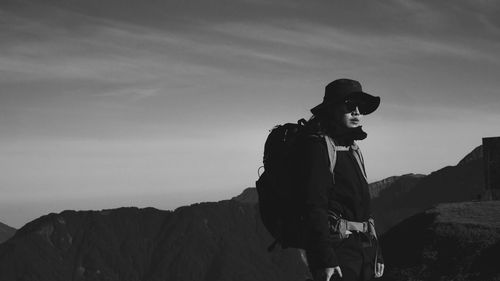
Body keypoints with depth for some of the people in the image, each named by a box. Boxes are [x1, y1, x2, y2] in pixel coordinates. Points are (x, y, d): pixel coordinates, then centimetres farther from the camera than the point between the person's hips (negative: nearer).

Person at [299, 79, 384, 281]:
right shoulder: (318, 145, -10)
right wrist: (324, 259, -24)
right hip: (337, 247, -8)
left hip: (363, 248, 8)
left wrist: (376, 253, 18)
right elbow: (315, 206, -18)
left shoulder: (352, 149, 17)